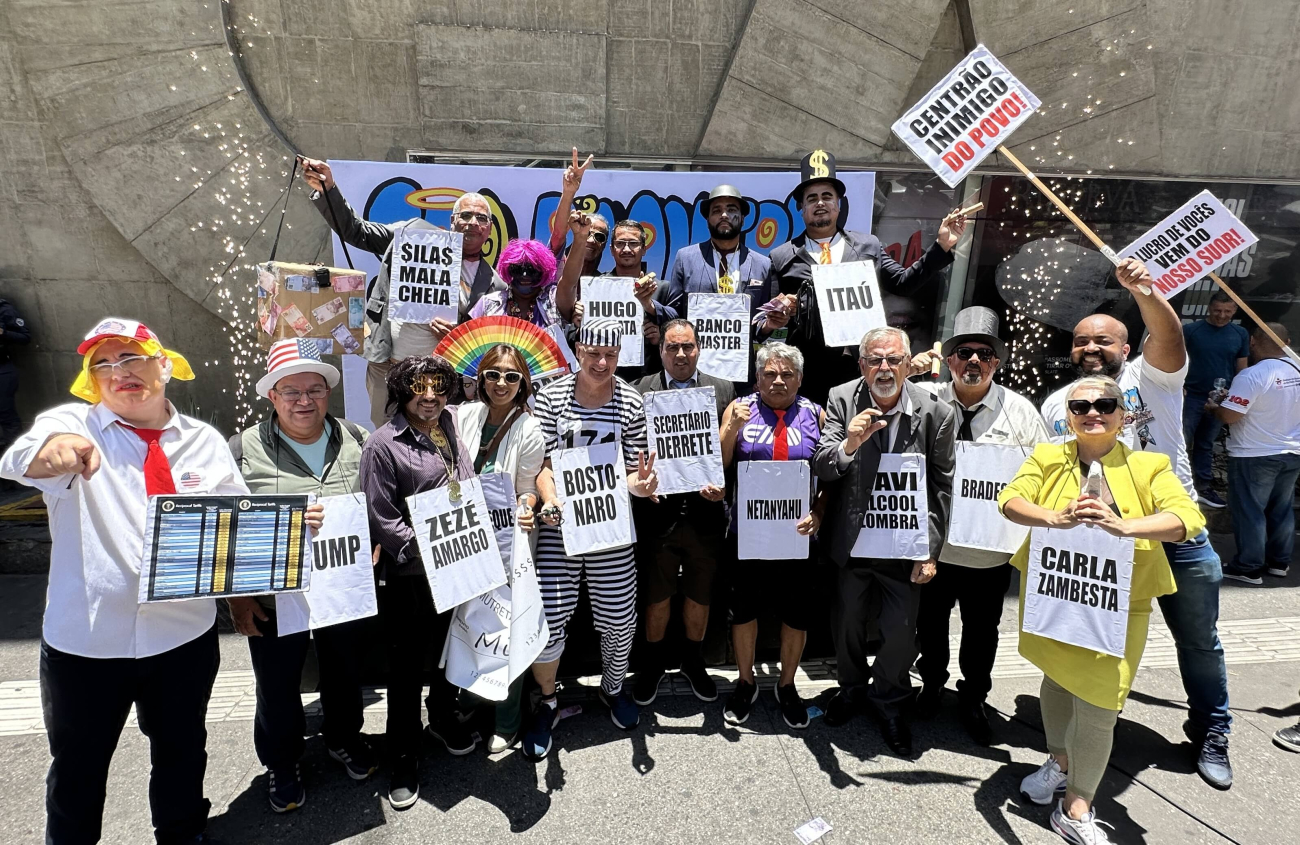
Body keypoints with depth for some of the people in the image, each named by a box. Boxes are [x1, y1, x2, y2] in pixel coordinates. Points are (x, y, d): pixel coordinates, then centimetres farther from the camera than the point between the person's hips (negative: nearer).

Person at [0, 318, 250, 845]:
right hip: (85, 639, -1)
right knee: (78, 766, 17)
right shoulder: (72, 424, -5)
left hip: (184, 636, 2)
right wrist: (53, 448, -50)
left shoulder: (205, 441, 1)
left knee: (182, 751, 21)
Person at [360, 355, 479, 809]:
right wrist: (422, 550, -21)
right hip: (409, 575, -6)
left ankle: (443, 719, 45)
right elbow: (381, 517, -15)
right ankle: (403, 756, 23)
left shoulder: (452, 432, 7)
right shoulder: (384, 444, -12)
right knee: (407, 664, 6)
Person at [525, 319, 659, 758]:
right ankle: (547, 703, 26)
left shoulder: (630, 401, 2)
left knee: (619, 616, 9)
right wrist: (550, 499, -21)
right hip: (559, 524, -1)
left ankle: (613, 688, 40)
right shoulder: (551, 395, -1)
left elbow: (635, 468, 6)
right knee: (548, 618, -2)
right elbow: (541, 461, -3)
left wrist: (640, 483, -16)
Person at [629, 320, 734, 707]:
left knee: (700, 595, 17)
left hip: (706, 512, 1)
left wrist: (722, 485, -15)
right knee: (657, 595, 14)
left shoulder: (723, 391, 4)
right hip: (658, 511, -1)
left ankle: (693, 662, 39)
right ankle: (654, 663, 37)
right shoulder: (640, 391, 0)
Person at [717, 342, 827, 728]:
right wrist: (733, 428, -18)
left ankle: (786, 686, 36)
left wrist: (818, 515, -13)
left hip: (798, 533, 1)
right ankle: (746, 683, 35)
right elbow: (718, 465, -3)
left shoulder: (815, 414, 2)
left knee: (797, 613, 12)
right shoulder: (740, 408, 1)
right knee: (744, 609, 13)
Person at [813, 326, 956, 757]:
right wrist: (850, 444, -35)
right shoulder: (842, 400, -9)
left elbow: (942, 487, -5)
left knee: (901, 632, 8)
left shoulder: (936, 413, -11)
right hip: (853, 539, 1)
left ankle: (888, 702, 36)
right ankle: (852, 688, 46)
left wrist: (930, 550, -7)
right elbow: (821, 468, -14)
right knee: (847, 622, 18)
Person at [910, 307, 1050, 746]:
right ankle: (932, 683, 48)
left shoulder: (1020, 410, -4)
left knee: (982, 632, 19)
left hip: (991, 550, 0)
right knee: (930, 622, 20)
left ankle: (974, 700, 44)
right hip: (931, 546, 0)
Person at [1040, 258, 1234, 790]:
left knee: (1199, 641, 13)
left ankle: (1210, 733, 35)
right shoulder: (1056, 405, 5)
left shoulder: (1150, 377, -3)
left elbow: (1168, 336, -25)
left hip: (1177, 533, -1)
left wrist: (1145, 292, -43)